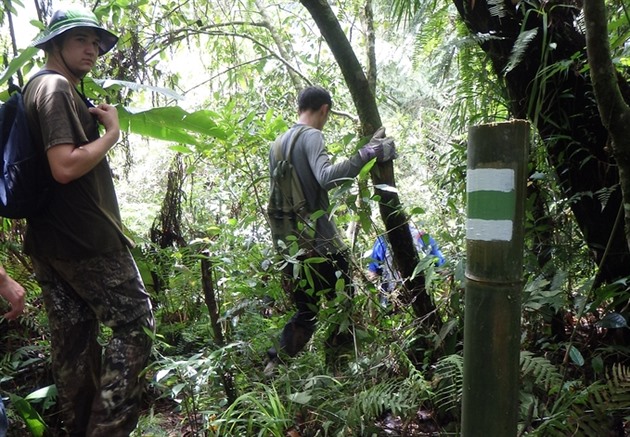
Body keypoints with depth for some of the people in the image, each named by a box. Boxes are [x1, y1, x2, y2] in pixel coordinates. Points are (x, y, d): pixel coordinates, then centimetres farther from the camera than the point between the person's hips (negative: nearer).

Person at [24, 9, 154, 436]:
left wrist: (96, 124, 13)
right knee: (135, 323, -2)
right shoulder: (55, 86, -11)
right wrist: (112, 133, -11)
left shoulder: (45, 89, 20)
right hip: (83, 237, -10)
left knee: (72, 338, 13)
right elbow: (65, 167, -23)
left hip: (51, 238, 10)